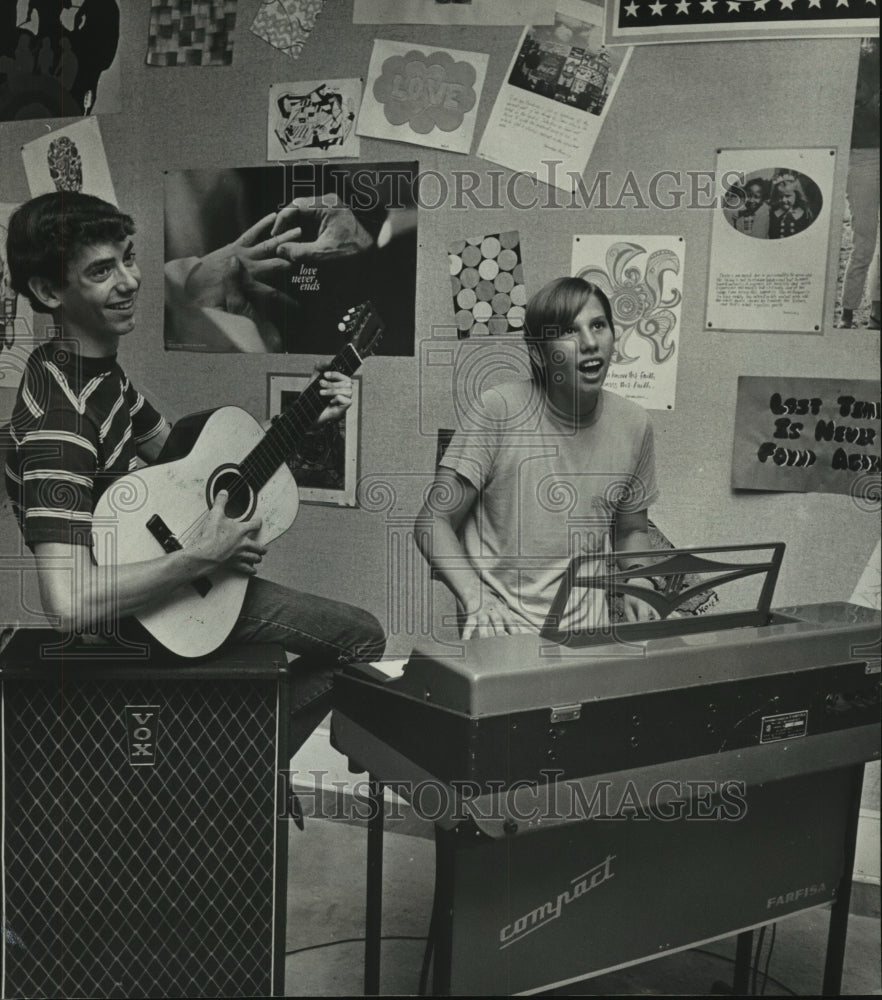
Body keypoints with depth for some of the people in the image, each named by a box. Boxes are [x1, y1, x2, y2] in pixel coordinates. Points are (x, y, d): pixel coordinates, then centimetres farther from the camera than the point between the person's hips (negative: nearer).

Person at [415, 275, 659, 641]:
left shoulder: (634, 425, 3)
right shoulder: (500, 409, -10)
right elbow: (434, 522, -7)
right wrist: (476, 599, -22)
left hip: (588, 631, 4)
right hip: (501, 629, -4)